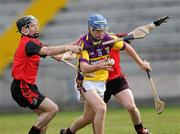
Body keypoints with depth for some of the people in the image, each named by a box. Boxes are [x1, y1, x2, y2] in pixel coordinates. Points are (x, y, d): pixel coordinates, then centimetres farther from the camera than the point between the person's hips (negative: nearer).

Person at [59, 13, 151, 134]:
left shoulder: (109, 39, -8)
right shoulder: (83, 44, -22)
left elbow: (126, 47, 10)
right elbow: (84, 68, -33)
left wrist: (141, 63, 16)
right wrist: (99, 66, -51)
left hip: (101, 82, 5)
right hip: (86, 82, -5)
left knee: (89, 117, 14)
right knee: (101, 108, -27)